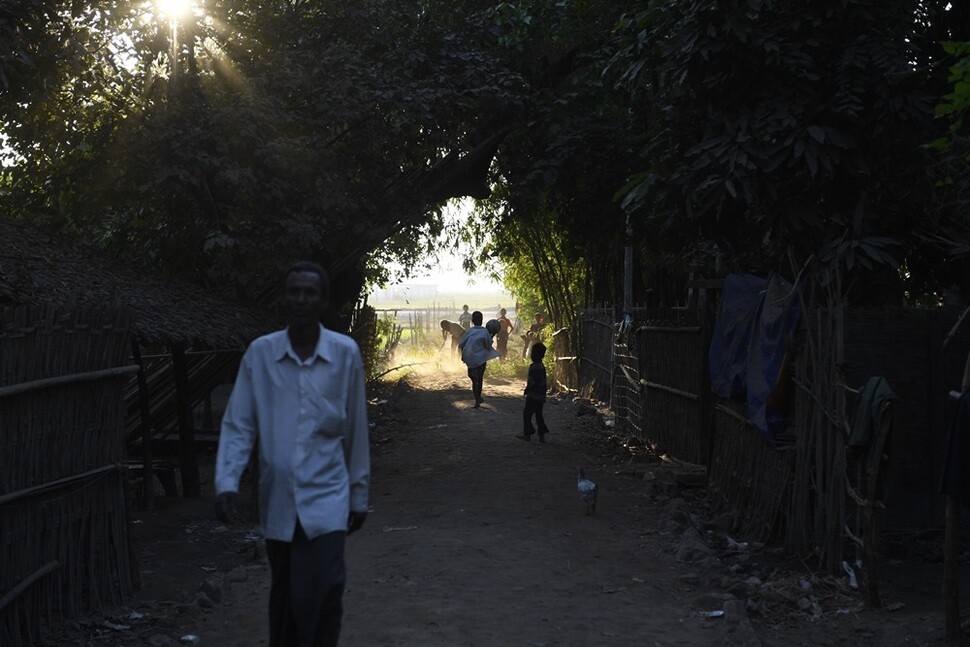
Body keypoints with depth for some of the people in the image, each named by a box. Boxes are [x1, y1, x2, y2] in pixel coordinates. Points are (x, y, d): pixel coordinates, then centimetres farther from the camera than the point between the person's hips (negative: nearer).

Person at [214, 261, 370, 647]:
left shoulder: (345, 353, -4)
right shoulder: (260, 353, -3)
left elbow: (356, 431, 2)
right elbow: (238, 425, -2)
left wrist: (359, 495, 7)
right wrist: (226, 482, -15)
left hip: (325, 499, -2)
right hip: (277, 500, 2)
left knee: (319, 600, -10)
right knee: (283, 599, 15)